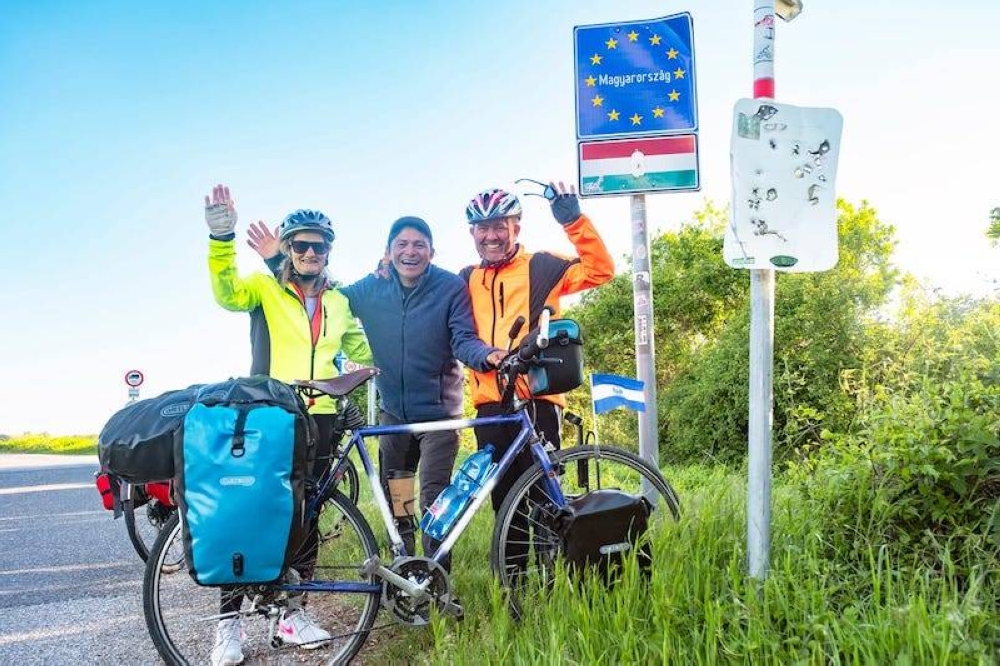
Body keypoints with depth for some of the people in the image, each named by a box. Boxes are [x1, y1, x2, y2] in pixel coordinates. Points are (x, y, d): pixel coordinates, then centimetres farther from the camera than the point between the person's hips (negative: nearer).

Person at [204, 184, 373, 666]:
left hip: (319, 418, 4)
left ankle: (293, 612, 19)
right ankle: (229, 618, 7)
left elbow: (361, 351, 26)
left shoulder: (338, 302, 17)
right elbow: (228, 293, -18)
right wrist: (222, 239, -32)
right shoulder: (265, 288, 4)